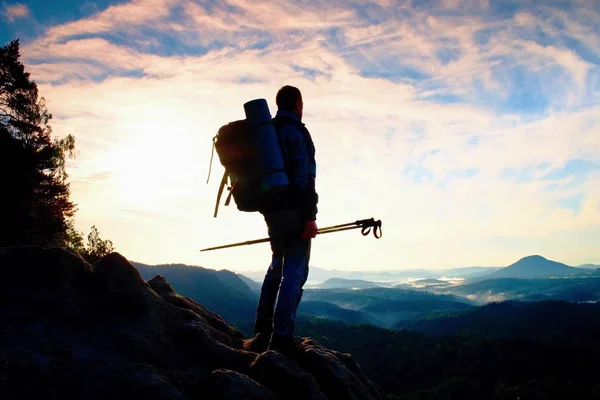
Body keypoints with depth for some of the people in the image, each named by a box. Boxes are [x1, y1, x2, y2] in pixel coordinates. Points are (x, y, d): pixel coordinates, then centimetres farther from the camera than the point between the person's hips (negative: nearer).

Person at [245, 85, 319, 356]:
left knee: (277, 267, 18)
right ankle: (282, 336, -6)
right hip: (293, 211, -8)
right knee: (294, 272, -5)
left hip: (270, 210, 8)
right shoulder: (296, 131, -8)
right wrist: (309, 216, -18)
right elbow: (303, 177, -17)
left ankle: (262, 332, 20)